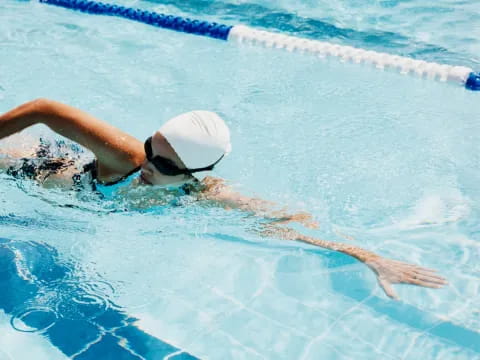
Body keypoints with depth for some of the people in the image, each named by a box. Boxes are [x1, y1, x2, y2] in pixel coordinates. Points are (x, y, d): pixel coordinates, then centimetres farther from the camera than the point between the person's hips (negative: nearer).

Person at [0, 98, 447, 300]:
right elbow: (43, 109, -40)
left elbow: (289, 221, -41)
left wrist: (371, 257, -49)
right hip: (42, 178, -3)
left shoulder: (206, 194, -38)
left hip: (76, 168, 3)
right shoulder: (127, 156, -48)